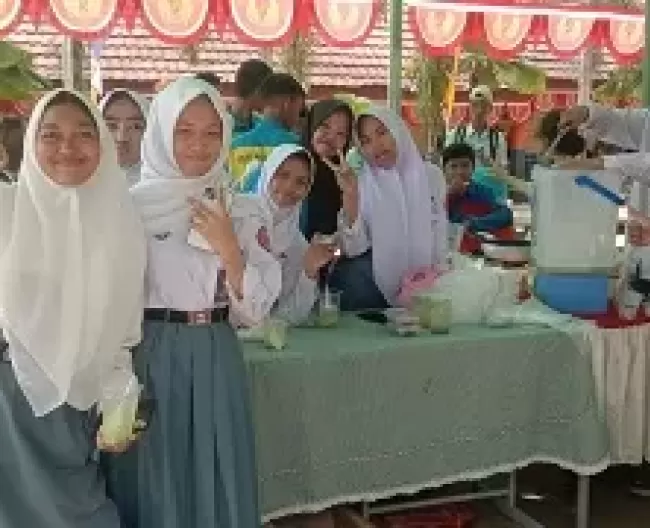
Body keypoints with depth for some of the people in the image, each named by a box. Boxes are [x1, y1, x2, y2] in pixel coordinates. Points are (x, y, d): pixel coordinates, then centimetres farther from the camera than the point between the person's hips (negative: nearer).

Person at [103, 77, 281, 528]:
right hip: (151, 361, -3)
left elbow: (257, 309, 1)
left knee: (218, 483, 12)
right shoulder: (132, 207, -6)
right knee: (155, 485, 8)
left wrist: (229, 248, -11)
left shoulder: (233, 214, 5)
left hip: (216, 364, 3)